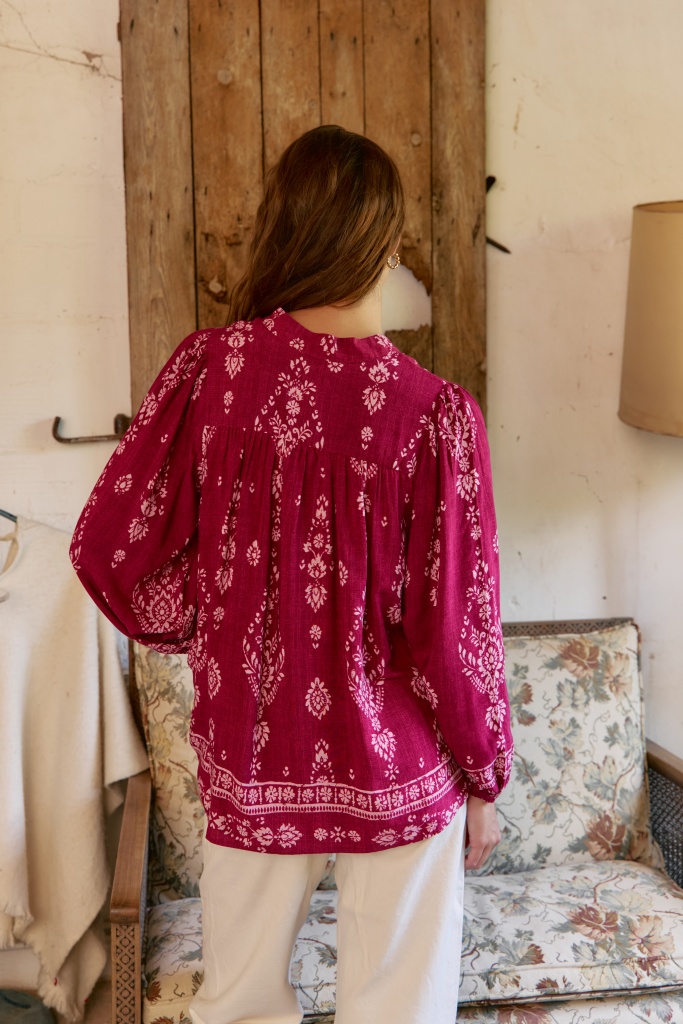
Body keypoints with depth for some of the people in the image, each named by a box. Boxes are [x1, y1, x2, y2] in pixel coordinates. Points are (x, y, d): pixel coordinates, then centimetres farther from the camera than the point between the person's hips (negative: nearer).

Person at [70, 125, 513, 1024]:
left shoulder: (210, 367, -12)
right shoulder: (434, 414, -18)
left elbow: (110, 548, -7)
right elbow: (453, 633, -14)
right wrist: (484, 776, 2)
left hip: (248, 756, 3)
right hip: (393, 773, -2)